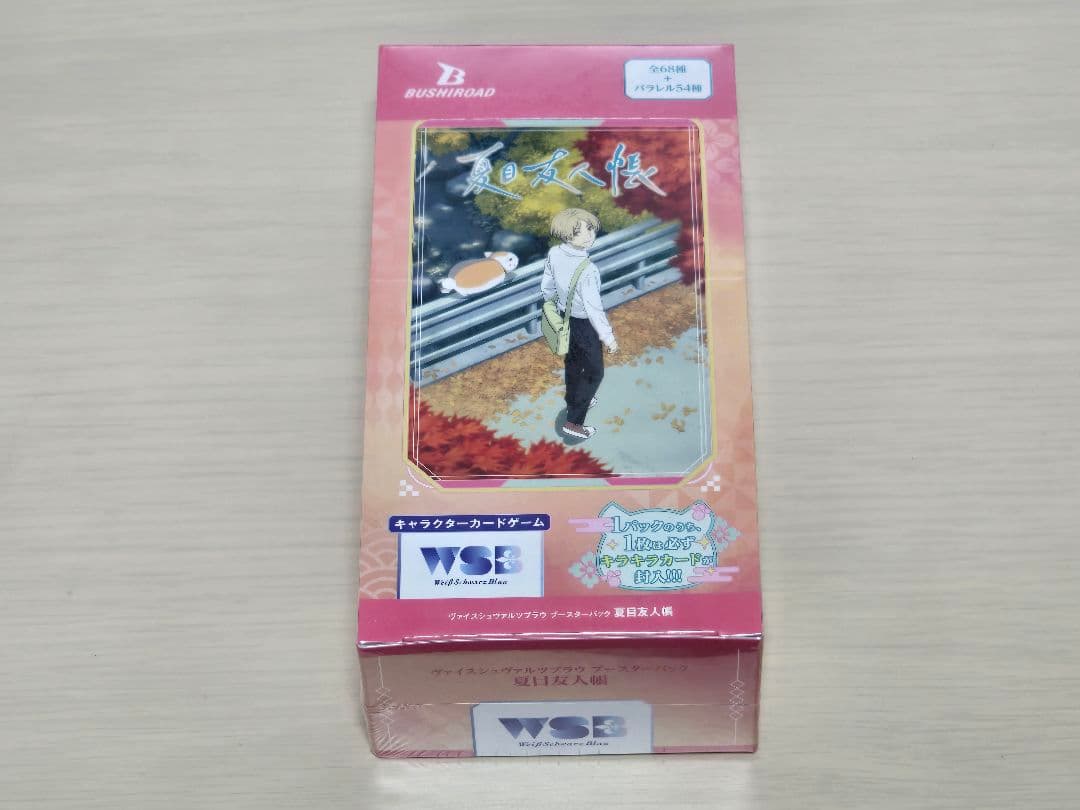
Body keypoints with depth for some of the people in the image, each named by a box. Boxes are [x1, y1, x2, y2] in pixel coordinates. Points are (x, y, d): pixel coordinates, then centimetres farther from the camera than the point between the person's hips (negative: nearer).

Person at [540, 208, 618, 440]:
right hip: (584, 324, -7)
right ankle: (573, 422, 16)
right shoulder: (587, 270, -35)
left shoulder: (554, 254, -15)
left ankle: (574, 402, 52)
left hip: (564, 317, 7)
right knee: (594, 372, 14)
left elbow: (546, 288, 0)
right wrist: (608, 337, -14)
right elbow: (593, 308, -27)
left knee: (573, 363, 29)